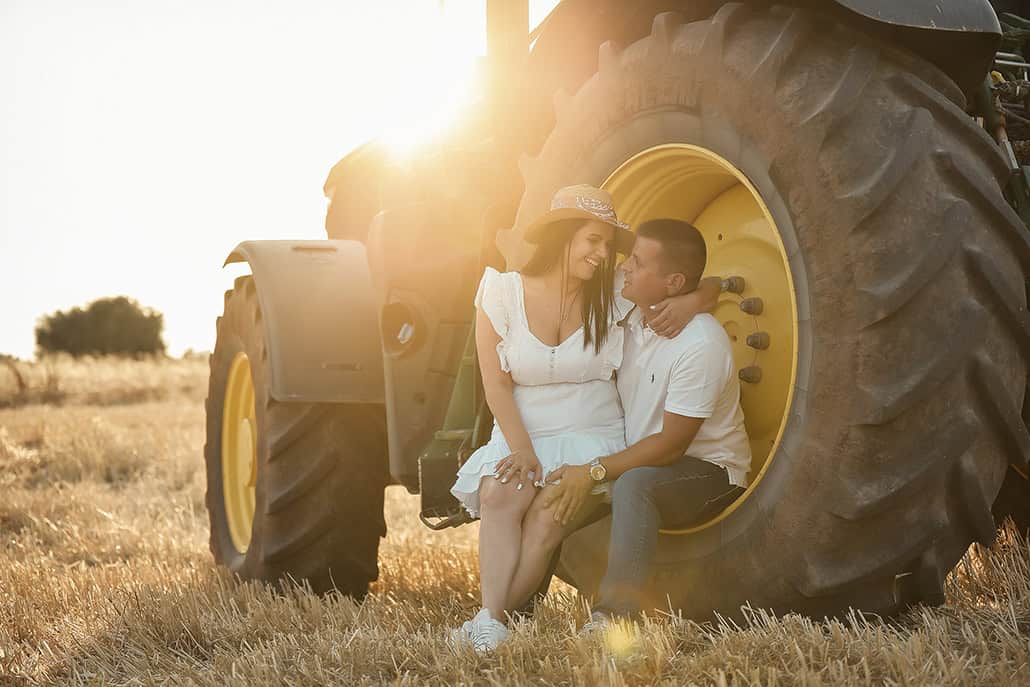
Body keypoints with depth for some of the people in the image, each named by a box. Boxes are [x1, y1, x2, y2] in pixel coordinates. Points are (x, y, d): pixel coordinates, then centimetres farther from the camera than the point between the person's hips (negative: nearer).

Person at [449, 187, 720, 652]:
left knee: (547, 518, -28)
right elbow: (496, 385, -3)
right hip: (521, 435, 0)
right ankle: (492, 622, -34)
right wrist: (521, 450, -17)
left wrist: (691, 300, -16)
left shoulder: (612, 295, 2)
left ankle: (490, 624, -20)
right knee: (498, 494, -31)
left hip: (592, 439, 0)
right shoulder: (503, 292, 0)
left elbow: (711, 287, 9)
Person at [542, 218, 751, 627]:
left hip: (708, 470, -8)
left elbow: (671, 444, -22)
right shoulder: (629, 317, 0)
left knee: (634, 484, -37)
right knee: (554, 488, -7)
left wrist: (595, 473, -25)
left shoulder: (701, 343, -23)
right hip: (635, 461, 8)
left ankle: (614, 617, -38)